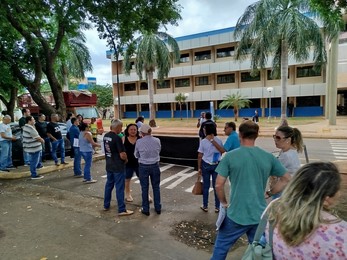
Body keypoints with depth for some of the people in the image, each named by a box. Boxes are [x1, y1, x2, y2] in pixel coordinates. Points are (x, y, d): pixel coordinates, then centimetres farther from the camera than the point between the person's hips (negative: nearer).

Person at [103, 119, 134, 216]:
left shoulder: (105, 136, 4)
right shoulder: (117, 138, -22)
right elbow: (122, 155, -22)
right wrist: (126, 159, -3)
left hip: (109, 165, 8)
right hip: (118, 167, -8)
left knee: (109, 184, 19)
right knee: (119, 188, -1)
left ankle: (106, 205, 30)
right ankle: (122, 210, 7)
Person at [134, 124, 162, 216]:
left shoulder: (139, 142, -12)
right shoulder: (157, 140, -8)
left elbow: (136, 155, 0)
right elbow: (158, 151, 6)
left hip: (143, 166, -2)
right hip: (155, 165, 2)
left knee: (145, 188, 10)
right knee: (156, 187, 14)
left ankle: (146, 209, 19)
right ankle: (158, 208, 24)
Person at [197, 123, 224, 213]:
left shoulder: (203, 141, -11)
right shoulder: (219, 140, -6)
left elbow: (200, 156, -9)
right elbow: (221, 152, 4)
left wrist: (199, 168, -1)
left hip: (206, 165, -1)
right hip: (217, 165, 2)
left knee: (206, 186, 10)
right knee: (216, 186, 10)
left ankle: (205, 206, 22)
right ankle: (217, 207, 20)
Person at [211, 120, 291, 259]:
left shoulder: (230, 156, -13)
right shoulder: (269, 157, -4)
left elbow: (218, 185, -14)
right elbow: (287, 179, 4)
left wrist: (224, 202, 3)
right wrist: (268, 193, 9)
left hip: (236, 215, -3)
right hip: (260, 215, 3)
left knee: (221, 247, 18)